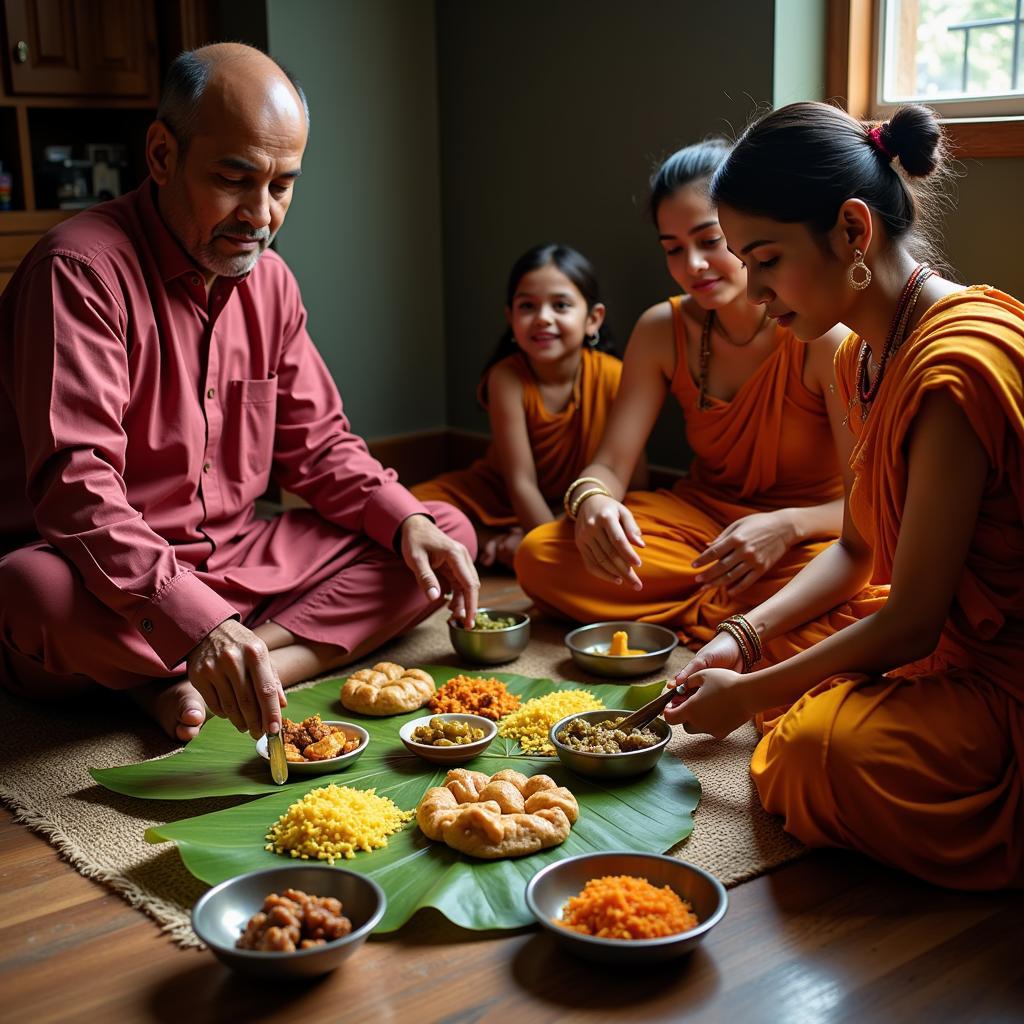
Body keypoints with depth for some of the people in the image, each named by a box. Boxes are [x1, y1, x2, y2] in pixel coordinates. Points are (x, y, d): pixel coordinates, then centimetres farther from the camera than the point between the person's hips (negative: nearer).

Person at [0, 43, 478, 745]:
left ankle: (194, 687, -22)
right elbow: (75, 483, -28)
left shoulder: (270, 280, 7)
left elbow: (317, 445, 12)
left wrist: (408, 520, -9)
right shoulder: (82, 269, -17)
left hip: (237, 568, 7)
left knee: (446, 536, -5)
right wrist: (198, 626, -42)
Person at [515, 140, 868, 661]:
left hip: (807, 535, -4)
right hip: (702, 517, 4)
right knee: (540, 557, -17)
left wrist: (788, 526, -38)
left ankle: (692, 617, -14)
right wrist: (591, 501, -31)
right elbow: (608, 467, -6)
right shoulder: (661, 330, -3)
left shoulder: (824, 335, -17)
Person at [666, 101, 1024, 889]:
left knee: (825, 748, -30)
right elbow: (858, 549, 15)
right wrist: (746, 637, 2)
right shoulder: (864, 359, 6)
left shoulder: (958, 364, -25)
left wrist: (747, 695, -11)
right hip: (951, 652, 10)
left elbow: (911, 623, -22)